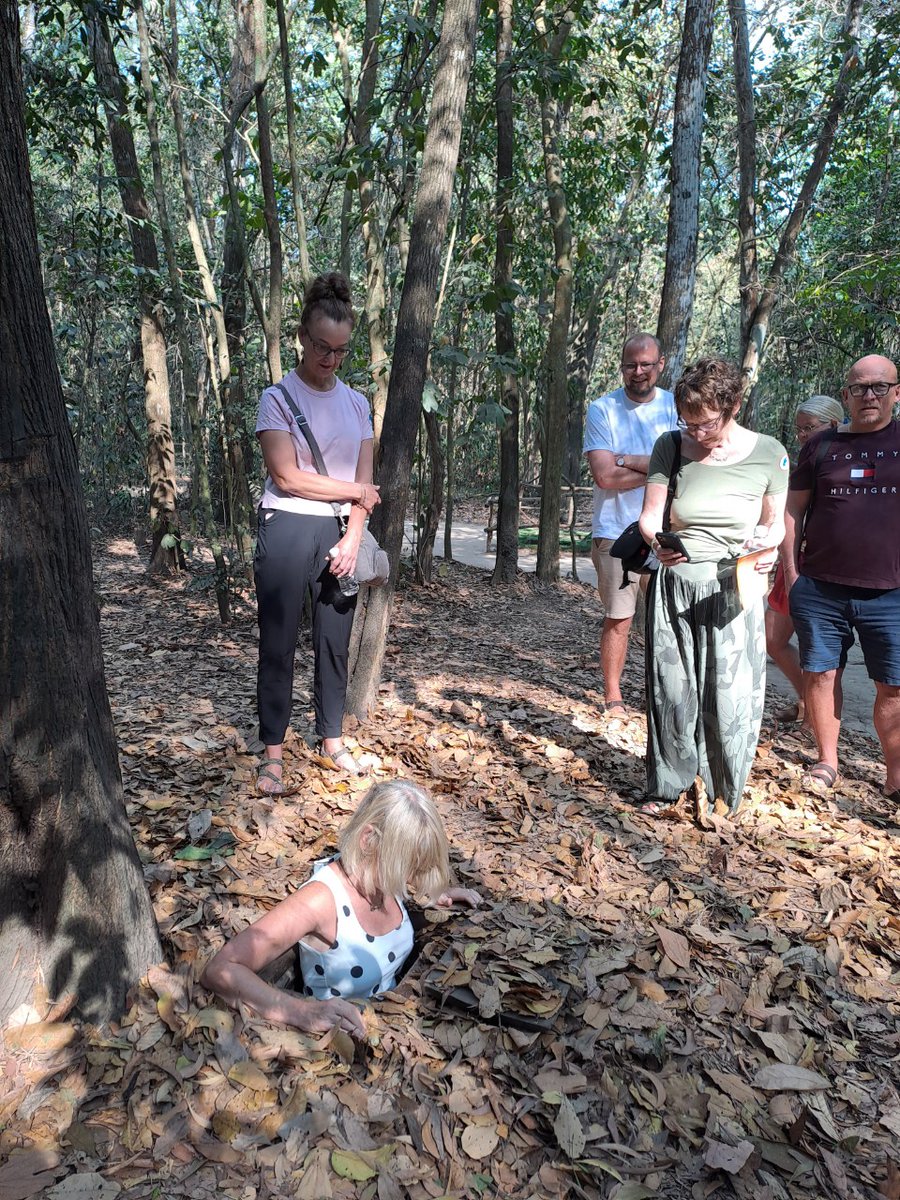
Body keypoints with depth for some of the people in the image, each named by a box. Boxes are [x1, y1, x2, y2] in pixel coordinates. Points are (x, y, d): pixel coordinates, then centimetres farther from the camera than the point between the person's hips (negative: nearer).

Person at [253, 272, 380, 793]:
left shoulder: (357, 403, 10)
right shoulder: (279, 398, -4)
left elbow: (366, 481, 4)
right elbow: (287, 477, -13)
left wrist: (352, 540, -8)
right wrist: (355, 491, -5)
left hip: (339, 534, 4)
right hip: (288, 530, -4)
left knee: (336, 641, 9)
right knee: (279, 644, 1)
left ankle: (332, 738, 23)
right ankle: (274, 752, 12)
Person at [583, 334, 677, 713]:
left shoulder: (675, 407, 6)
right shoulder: (602, 409, -1)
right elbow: (605, 476, -13)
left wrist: (626, 460, -13)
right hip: (617, 533, -2)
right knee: (618, 618, 2)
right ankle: (613, 696, 15)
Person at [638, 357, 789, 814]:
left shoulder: (767, 453, -1)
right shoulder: (671, 447, 1)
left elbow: (775, 522, 10)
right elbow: (650, 517, 1)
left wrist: (767, 546, -12)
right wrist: (659, 543, -21)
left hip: (733, 592, -1)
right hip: (674, 587, 1)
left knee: (730, 699, 0)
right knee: (671, 693, 4)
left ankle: (725, 795, 20)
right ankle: (667, 788, 22)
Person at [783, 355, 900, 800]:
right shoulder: (822, 446, 8)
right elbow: (794, 508, 10)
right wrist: (792, 571, 4)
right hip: (820, 589, 1)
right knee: (820, 675, 6)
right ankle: (827, 762, 21)